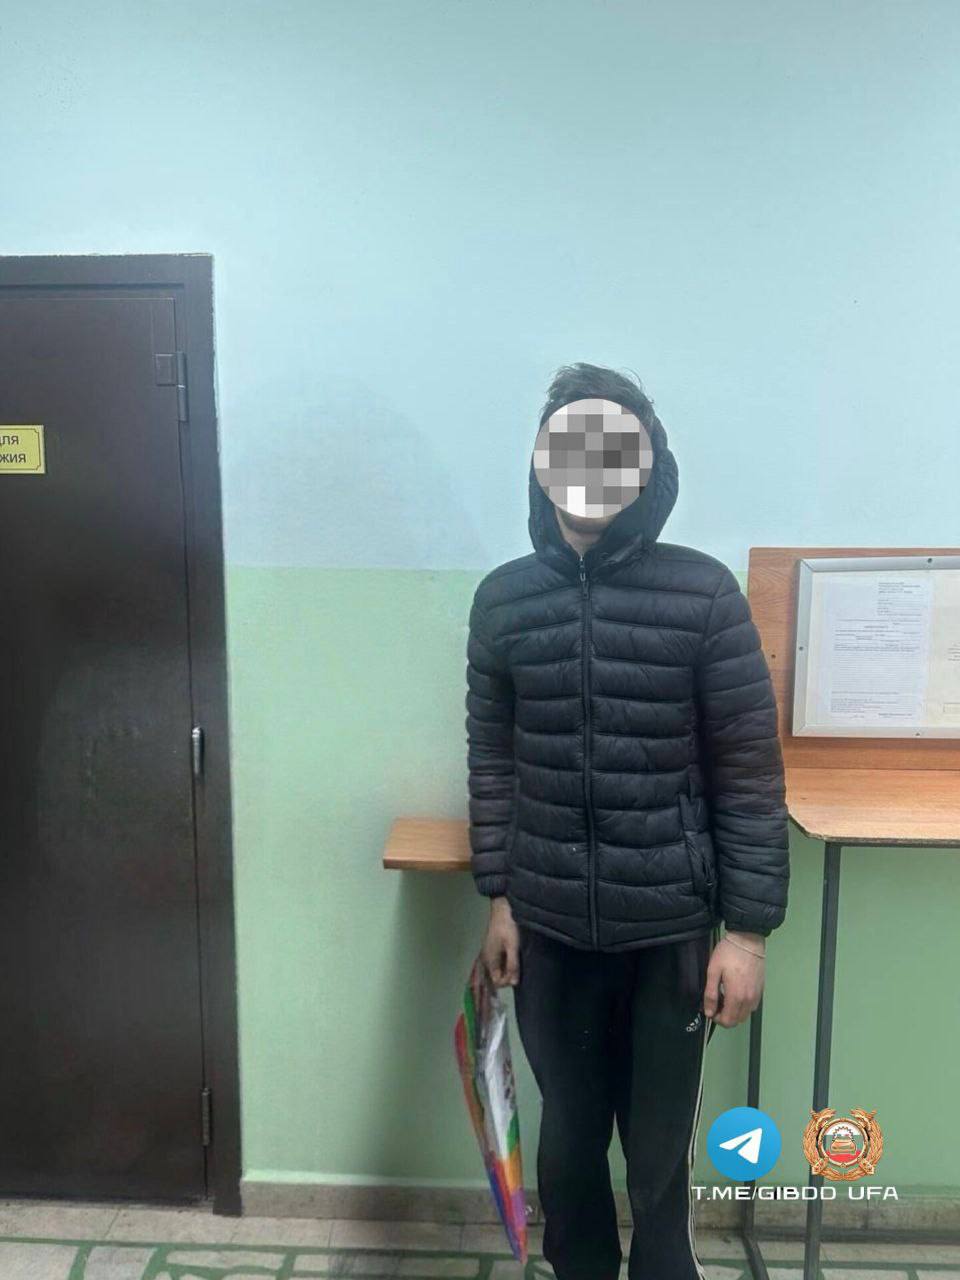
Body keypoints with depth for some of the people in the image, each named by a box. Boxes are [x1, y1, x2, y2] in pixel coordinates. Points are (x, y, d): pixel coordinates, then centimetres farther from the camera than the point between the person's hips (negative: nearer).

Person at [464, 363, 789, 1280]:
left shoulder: (703, 593, -9)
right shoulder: (503, 598, -1)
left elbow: (750, 774, -7)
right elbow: (492, 759, 5)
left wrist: (749, 929, -7)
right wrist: (498, 898, 6)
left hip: (672, 927, -2)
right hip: (551, 926, 3)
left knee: (660, 1154, 12)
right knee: (568, 1135, 19)